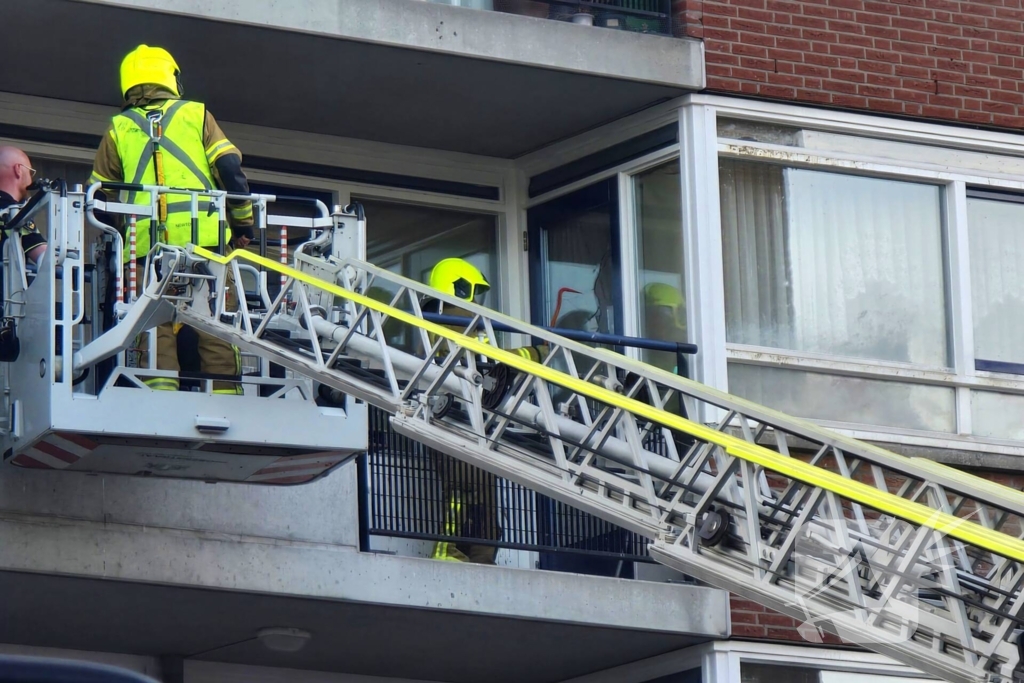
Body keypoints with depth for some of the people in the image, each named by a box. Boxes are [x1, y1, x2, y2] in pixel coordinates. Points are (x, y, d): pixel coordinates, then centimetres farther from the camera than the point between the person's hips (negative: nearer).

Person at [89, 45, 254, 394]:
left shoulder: (118, 129, 16)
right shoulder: (196, 115, 12)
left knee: (156, 330, -1)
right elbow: (230, 170, 2)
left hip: (145, 245, 1)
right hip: (205, 241, -1)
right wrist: (243, 226, 12)